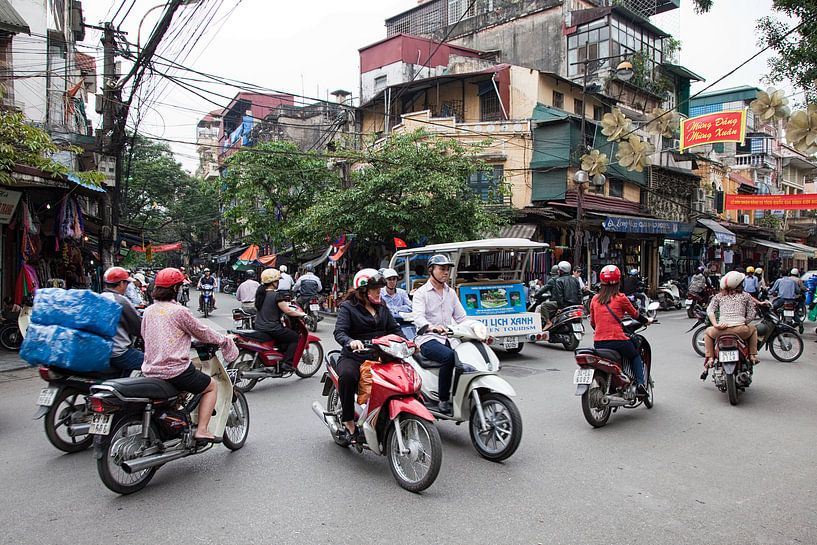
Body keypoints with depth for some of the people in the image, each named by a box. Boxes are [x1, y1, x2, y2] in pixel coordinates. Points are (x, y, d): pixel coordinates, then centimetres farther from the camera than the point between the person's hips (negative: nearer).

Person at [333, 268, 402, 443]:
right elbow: (339, 332, -13)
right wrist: (351, 342, -36)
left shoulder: (381, 307, 18)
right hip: (353, 357, -5)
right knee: (347, 376, -36)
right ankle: (348, 422, -20)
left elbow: (394, 328, 16)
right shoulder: (348, 307, 0)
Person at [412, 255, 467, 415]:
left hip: (449, 338, 5)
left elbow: (461, 317, 15)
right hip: (428, 339, -5)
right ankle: (443, 400, -23)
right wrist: (432, 327, -39)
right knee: (449, 356, -34)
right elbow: (418, 317, -17)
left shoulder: (451, 293, 20)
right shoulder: (421, 292, 0)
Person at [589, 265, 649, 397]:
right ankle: (640, 385, 9)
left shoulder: (595, 299, 7)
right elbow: (635, 314, 12)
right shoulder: (620, 298, -4)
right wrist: (647, 321, 32)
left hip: (598, 342, 4)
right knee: (636, 356, 25)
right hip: (617, 340, -3)